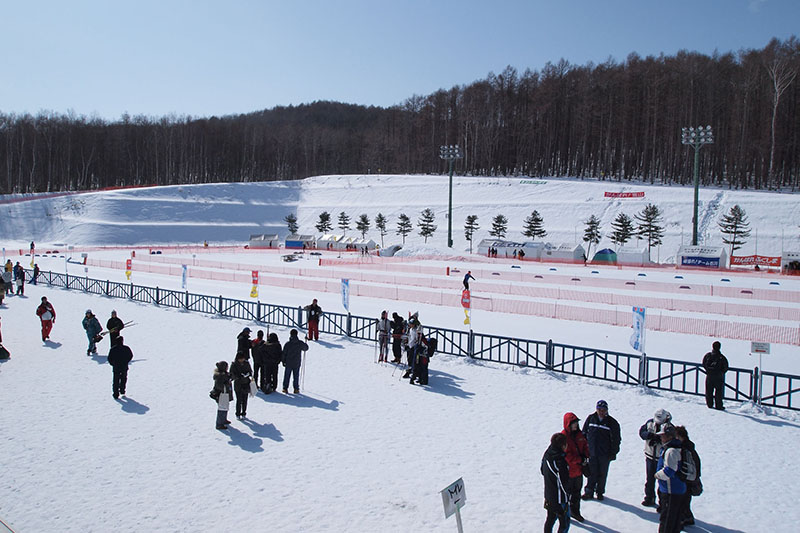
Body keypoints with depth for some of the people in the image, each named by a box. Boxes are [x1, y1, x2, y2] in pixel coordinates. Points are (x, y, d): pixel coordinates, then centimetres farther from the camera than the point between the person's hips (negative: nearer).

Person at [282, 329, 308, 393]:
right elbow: (306, 348, 10)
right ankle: (296, 389, 12)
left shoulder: (287, 344, -12)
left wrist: (283, 361, 8)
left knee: (287, 376, 11)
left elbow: (284, 353, -5)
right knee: (296, 376, 11)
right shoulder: (300, 343, -9)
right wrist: (305, 344, 31)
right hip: (297, 364, 1)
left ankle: (285, 388, 12)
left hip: (288, 363, -1)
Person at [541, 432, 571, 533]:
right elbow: (564, 483, -22)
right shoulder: (560, 462, -30)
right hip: (560, 499, -8)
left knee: (550, 519, 23)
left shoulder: (546, 455, -5)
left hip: (548, 495, 8)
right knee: (564, 523, 8)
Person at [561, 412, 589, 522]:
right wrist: (580, 460, -20)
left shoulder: (579, 434, 3)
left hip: (578, 470, 7)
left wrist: (586, 457, -9)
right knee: (566, 492, 8)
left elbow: (585, 446, 10)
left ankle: (575, 511, 36)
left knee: (577, 492, 20)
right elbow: (566, 455, -24)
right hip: (568, 471, -7)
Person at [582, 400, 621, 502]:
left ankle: (600, 492, 25)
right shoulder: (590, 419, 0)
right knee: (591, 473, 3)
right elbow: (584, 433, 10)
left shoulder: (612, 422, -5)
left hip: (605, 454, -1)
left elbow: (616, 439, 0)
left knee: (602, 474, 9)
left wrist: (613, 453, -3)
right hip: (592, 452, 1)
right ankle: (589, 492, 14)